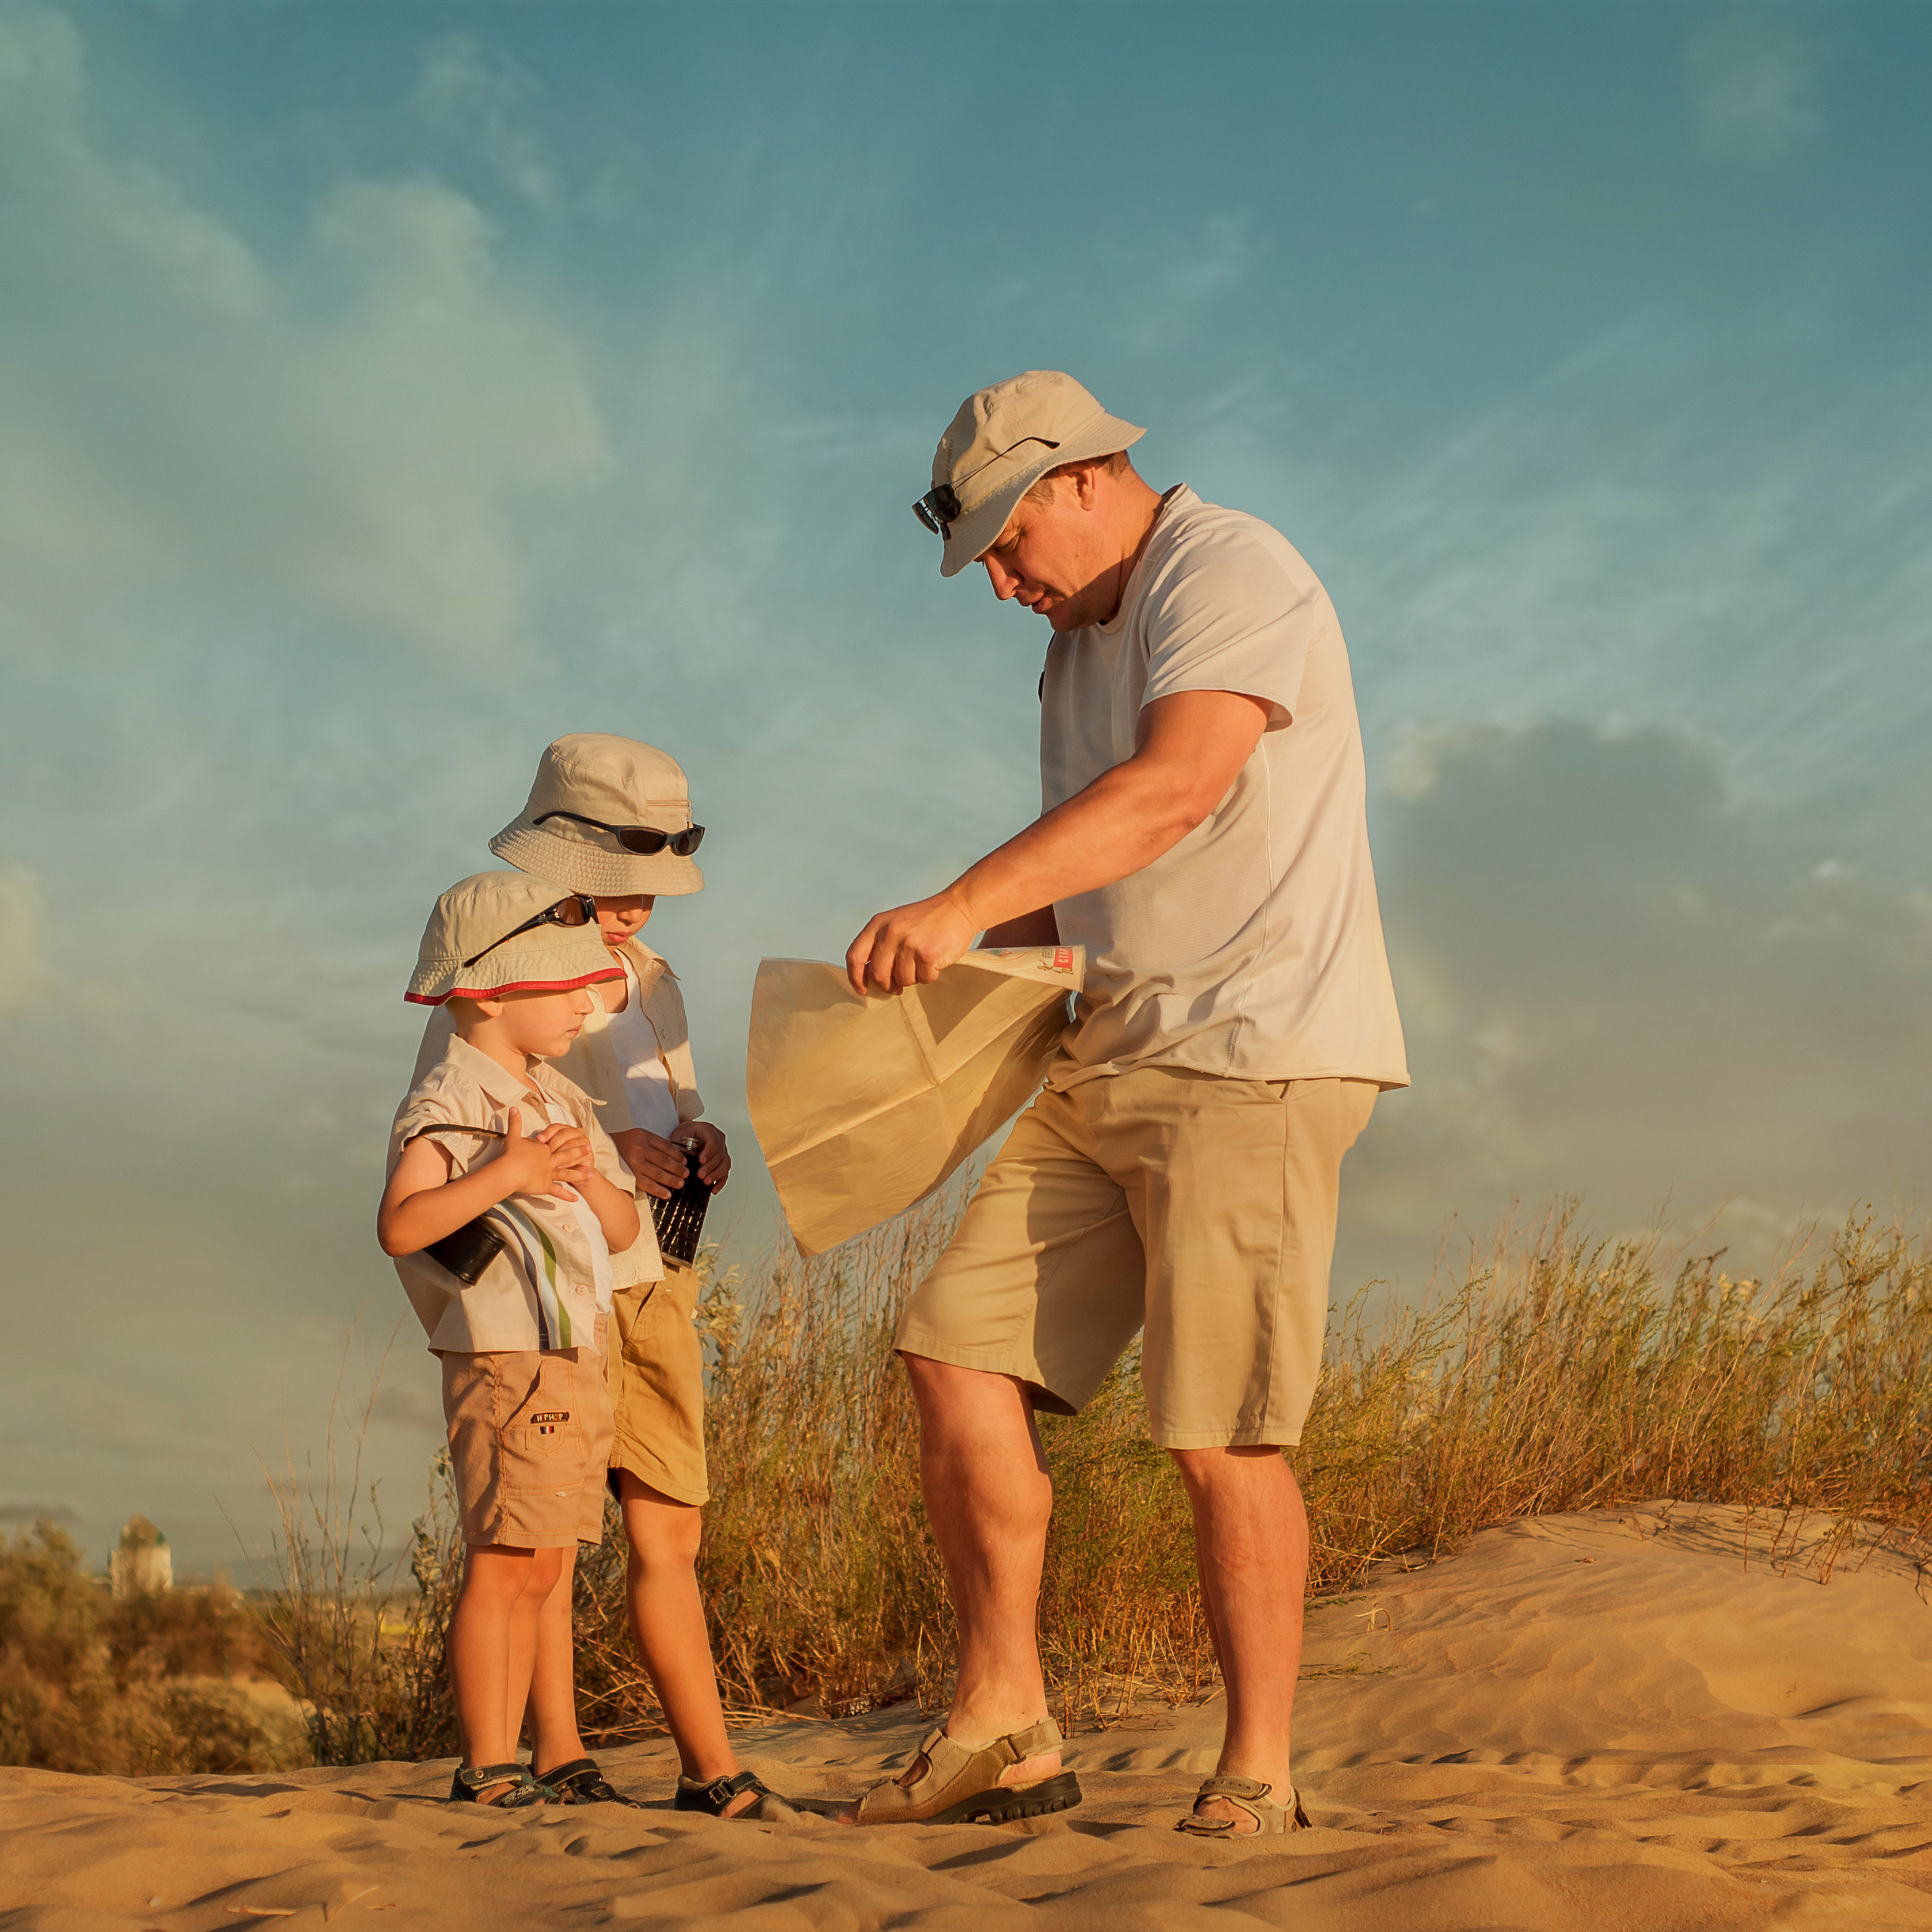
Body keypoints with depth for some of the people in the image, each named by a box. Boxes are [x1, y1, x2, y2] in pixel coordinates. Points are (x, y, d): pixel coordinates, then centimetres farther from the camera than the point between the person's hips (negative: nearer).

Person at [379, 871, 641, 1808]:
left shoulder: (563, 1100, 17)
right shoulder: (447, 1102, -11)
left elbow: (624, 1230, 15)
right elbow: (400, 1224, -24)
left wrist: (588, 1175, -5)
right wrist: (506, 1173, -27)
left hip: (575, 1363, 9)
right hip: (507, 1362, -9)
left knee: (549, 1569, 11)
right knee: (508, 1563, -9)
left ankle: (559, 1754, 15)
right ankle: (488, 1765, -4)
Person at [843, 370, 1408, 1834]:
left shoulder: (1230, 575, -9)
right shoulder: (1081, 644, 21)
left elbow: (1176, 787, -26)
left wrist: (962, 903, -32)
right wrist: (981, 966, 9)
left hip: (1254, 1057, -9)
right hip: (1109, 1063, 9)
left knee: (1222, 1436, -8)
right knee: (957, 1353, 0)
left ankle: (1258, 1773, 5)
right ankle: (1004, 1726, 6)